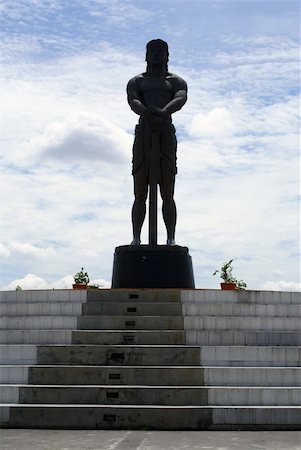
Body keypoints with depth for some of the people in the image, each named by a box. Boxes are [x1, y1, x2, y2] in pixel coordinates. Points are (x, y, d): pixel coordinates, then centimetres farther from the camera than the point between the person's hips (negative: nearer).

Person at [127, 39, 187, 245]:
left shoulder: (176, 81, 17)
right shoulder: (136, 82, 19)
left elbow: (180, 99, -7)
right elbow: (133, 101, -4)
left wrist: (162, 112, -30)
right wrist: (148, 114, -29)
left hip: (166, 135, -1)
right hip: (143, 135, 1)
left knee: (167, 195, -4)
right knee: (140, 194, -3)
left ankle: (171, 239, -6)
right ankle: (136, 238, -4)